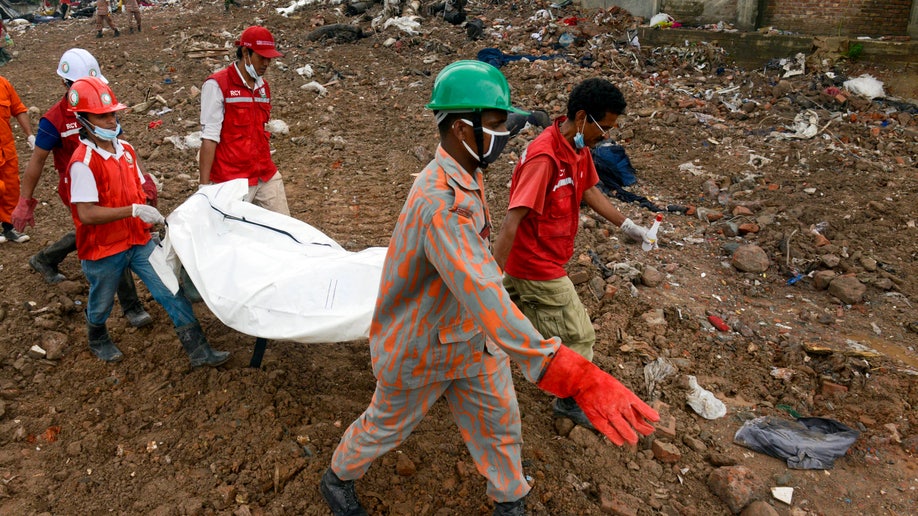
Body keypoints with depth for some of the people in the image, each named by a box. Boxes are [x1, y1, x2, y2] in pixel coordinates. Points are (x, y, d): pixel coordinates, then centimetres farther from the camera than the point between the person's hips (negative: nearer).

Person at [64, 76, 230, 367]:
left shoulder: (126, 149, 1)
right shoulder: (83, 162, -22)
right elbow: (86, 214, -27)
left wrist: (153, 216, -1)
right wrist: (133, 210, -31)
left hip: (139, 241, 6)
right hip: (103, 250, -5)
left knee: (173, 292, 0)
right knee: (101, 303, 19)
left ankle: (198, 351, 6)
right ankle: (98, 341, 50)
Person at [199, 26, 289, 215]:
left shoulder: (264, 87, 12)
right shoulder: (217, 85, -9)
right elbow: (209, 138, -12)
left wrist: (266, 168, 15)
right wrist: (204, 185, -14)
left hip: (267, 177, 7)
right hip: (233, 181, -6)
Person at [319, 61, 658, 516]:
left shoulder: (467, 176, -5)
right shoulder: (439, 201, -37)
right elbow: (483, 295, -49)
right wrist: (567, 372, -55)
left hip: (472, 338, 7)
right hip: (420, 350, -7)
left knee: (499, 422, 18)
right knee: (387, 426, 19)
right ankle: (338, 477, 49)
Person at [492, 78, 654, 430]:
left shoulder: (579, 147, 0)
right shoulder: (545, 157, -30)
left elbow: (589, 190, 17)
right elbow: (512, 220, -34)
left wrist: (627, 225, 22)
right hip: (538, 266, -9)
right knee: (578, 335, 7)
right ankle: (571, 402, 30)